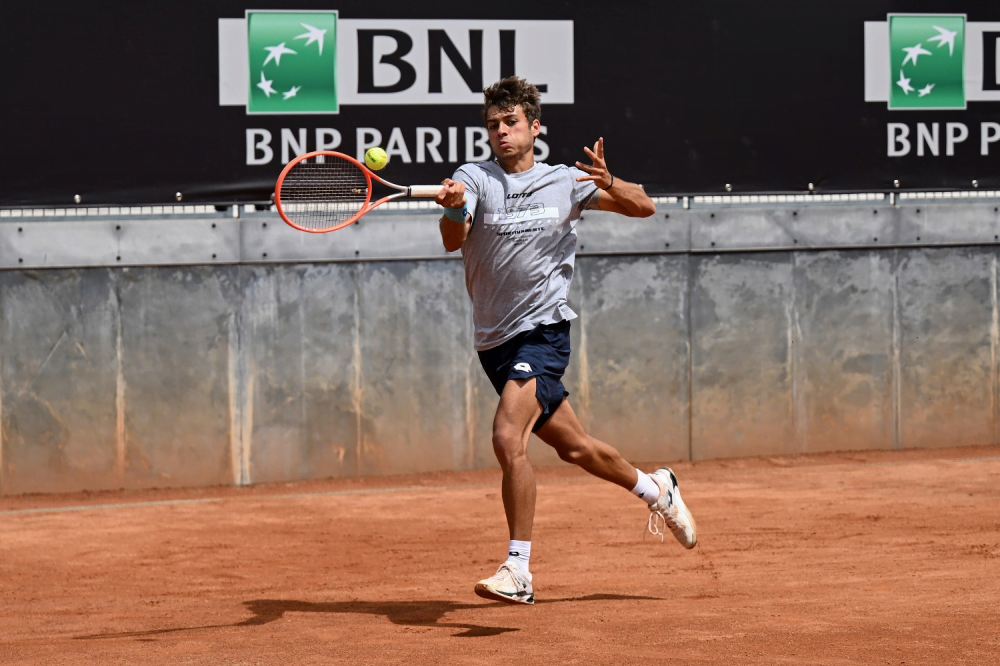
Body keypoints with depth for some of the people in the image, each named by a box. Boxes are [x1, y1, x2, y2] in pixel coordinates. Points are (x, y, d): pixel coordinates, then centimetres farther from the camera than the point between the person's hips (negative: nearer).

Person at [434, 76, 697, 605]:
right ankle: (654, 488, 43)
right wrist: (453, 209, -42)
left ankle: (518, 571, -18)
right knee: (573, 447, 15)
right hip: (495, 341, 3)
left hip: (543, 330, -3)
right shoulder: (474, 179, -1)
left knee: (507, 438, -23)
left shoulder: (565, 182, 2)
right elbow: (452, 240, -19)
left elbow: (644, 208, 6)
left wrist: (609, 185, -15)